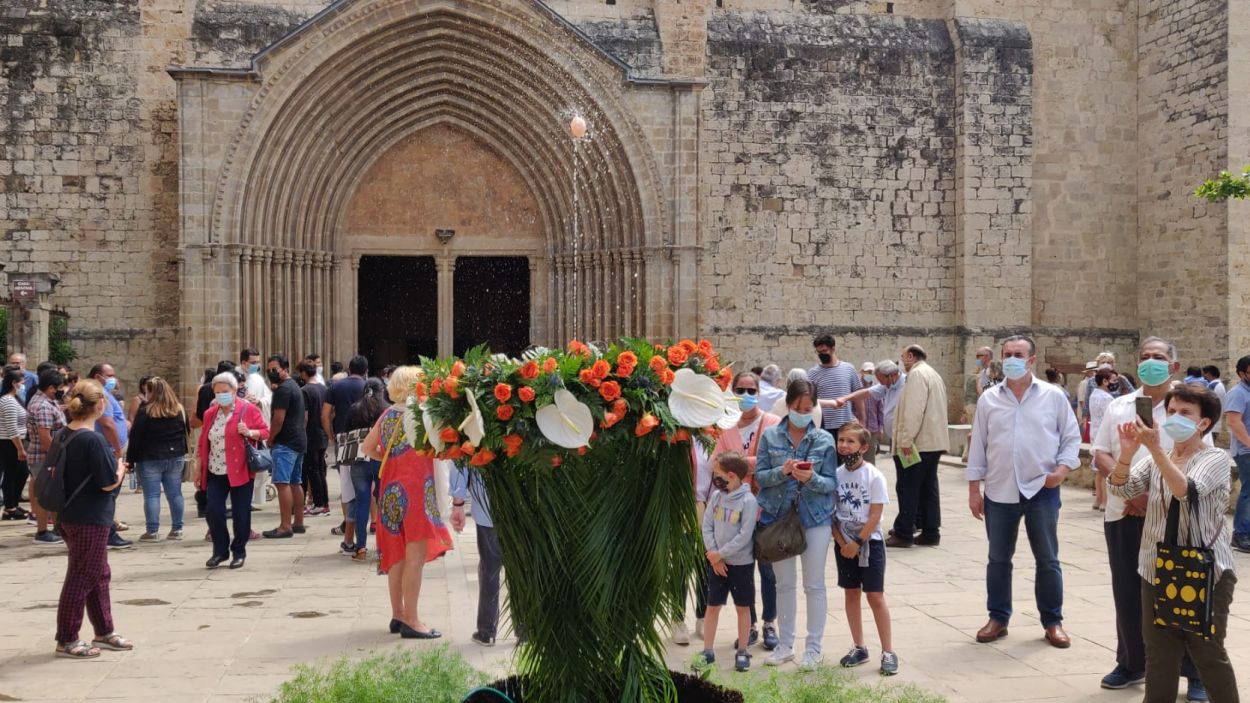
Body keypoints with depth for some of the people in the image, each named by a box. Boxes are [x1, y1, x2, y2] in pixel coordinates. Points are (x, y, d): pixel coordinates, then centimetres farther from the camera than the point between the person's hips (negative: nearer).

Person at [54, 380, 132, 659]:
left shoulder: (66, 435, 6)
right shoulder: (93, 440, -21)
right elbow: (109, 483, -19)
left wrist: (113, 465, 13)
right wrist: (120, 468, 1)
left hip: (72, 515, 9)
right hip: (89, 520, -9)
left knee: (99, 574, 18)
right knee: (81, 578, 1)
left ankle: (104, 632, 29)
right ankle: (66, 641, 11)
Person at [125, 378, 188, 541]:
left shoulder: (145, 411, -11)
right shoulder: (179, 410, 5)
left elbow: (135, 437, -9)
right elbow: (186, 431, 14)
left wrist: (130, 460, -4)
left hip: (150, 459, -4)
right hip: (175, 457, 4)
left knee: (151, 495, 0)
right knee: (175, 493, 8)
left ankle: (152, 531, 0)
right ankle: (177, 529, 12)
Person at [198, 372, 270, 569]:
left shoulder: (248, 409, -2)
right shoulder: (210, 414, 11)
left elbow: (265, 432, -2)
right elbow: (203, 442, 16)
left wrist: (250, 433, -21)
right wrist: (199, 468, 16)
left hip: (240, 471, -4)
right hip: (215, 472, 4)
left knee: (240, 513, 2)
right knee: (213, 511, -2)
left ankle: (239, 552, 16)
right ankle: (220, 550, 15)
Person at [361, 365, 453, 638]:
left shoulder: (387, 414, 9)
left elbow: (369, 448, 15)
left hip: (391, 490, 7)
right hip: (415, 488, -7)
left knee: (397, 556, 14)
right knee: (415, 557, -4)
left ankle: (398, 615, 21)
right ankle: (411, 621, -2)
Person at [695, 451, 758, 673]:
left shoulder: (748, 500, -16)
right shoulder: (716, 496, 0)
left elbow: (744, 536, -19)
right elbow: (706, 526, 0)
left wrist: (720, 554, -15)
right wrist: (713, 555, -9)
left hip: (741, 563, -5)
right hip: (716, 562, 5)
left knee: (742, 607, 8)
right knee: (712, 606, 8)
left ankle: (742, 652, 19)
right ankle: (707, 652, 16)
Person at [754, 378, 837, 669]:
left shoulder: (824, 439, -2)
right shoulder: (770, 436, -1)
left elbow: (832, 483, -2)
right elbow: (760, 476, -2)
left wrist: (812, 478, -21)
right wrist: (782, 471, -20)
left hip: (815, 519, -1)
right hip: (779, 516, 1)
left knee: (814, 585, 6)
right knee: (784, 584, 12)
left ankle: (814, 647, 18)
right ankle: (785, 645, 24)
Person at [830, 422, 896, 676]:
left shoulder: (874, 476, -11)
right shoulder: (836, 474, 0)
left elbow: (875, 516, -13)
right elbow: (831, 514, 2)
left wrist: (857, 543, -14)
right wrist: (842, 542, -8)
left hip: (869, 541, -4)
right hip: (844, 543, 4)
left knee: (876, 596, -2)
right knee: (851, 594, 11)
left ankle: (888, 652, 5)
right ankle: (858, 648, 22)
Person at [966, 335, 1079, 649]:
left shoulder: (1053, 397, -1)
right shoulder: (989, 400, 4)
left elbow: (1071, 437, 4)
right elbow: (978, 445, 6)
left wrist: (1063, 468, -13)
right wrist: (974, 488, 3)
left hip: (1042, 490, -1)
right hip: (999, 491, 2)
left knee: (1048, 560, 7)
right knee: (998, 558, 10)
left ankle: (1053, 622, 19)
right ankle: (998, 618, 22)